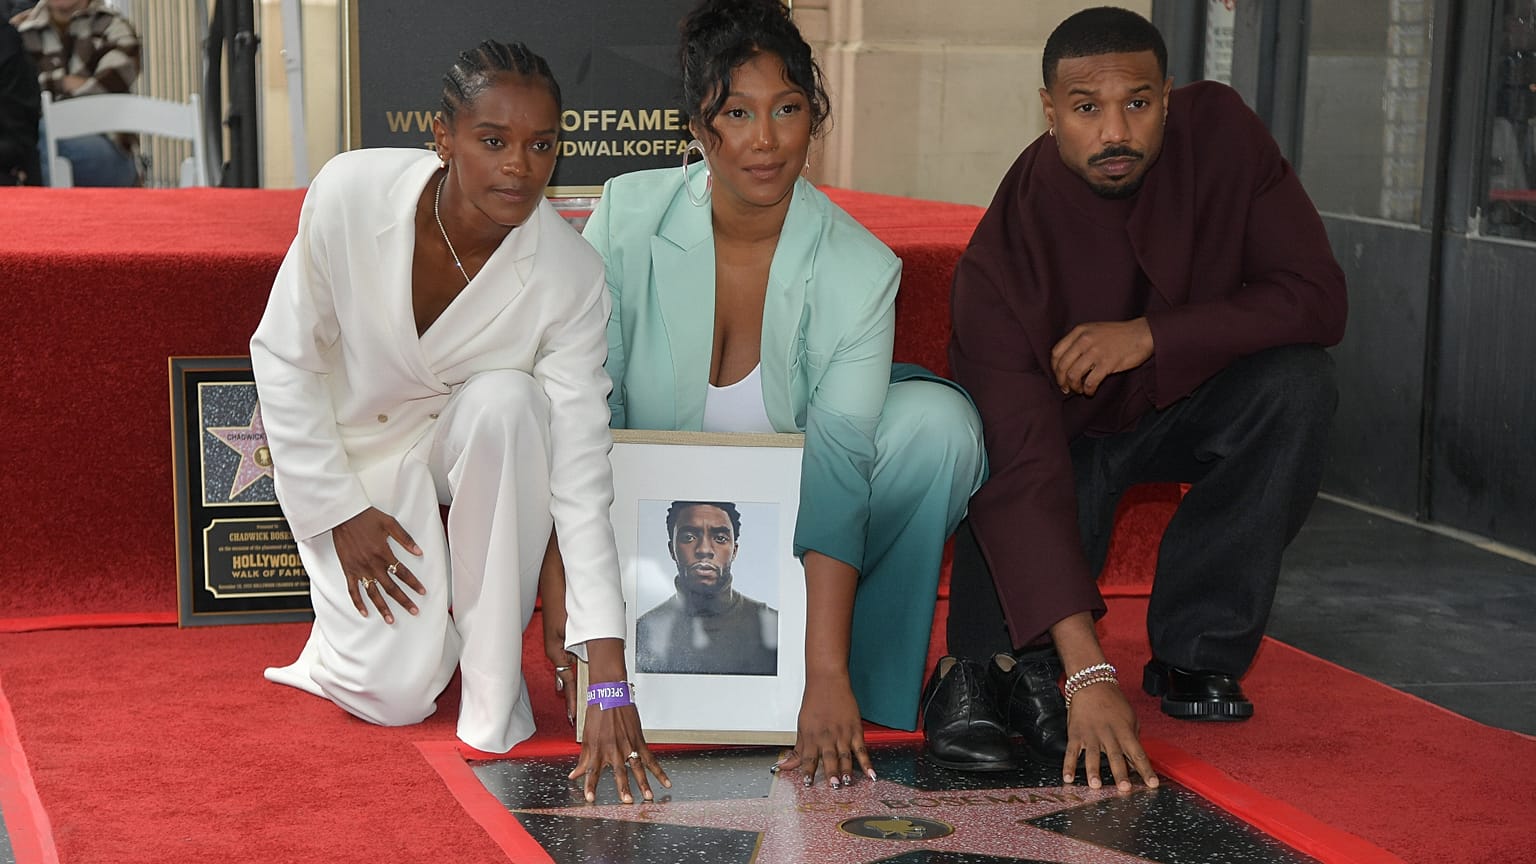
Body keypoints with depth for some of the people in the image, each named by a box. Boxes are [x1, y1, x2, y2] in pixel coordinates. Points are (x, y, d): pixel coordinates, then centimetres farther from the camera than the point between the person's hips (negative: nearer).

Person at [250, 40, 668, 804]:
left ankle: (495, 668, -17)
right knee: (396, 695, -16)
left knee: (506, 401, -36)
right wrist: (341, 512, -12)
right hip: (348, 452, -1)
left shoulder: (569, 275, -26)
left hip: (472, 439, 1)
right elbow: (283, 356, -13)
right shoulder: (350, 194, -28)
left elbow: (582, 474, -27)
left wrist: (610, 686, -32)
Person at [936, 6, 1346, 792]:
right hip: (1064, 431, -3)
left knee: (1297, 384, -27)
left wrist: (1151, 335, -35)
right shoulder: (1003, 256, -32)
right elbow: (1025, 470, -38)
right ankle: (1001, 669, -4)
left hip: (1187, 404, 3)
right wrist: (1088, 676, -47)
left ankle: (1196, 653, -15)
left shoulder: (1220, 132, -22)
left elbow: (1317, 297, -21)